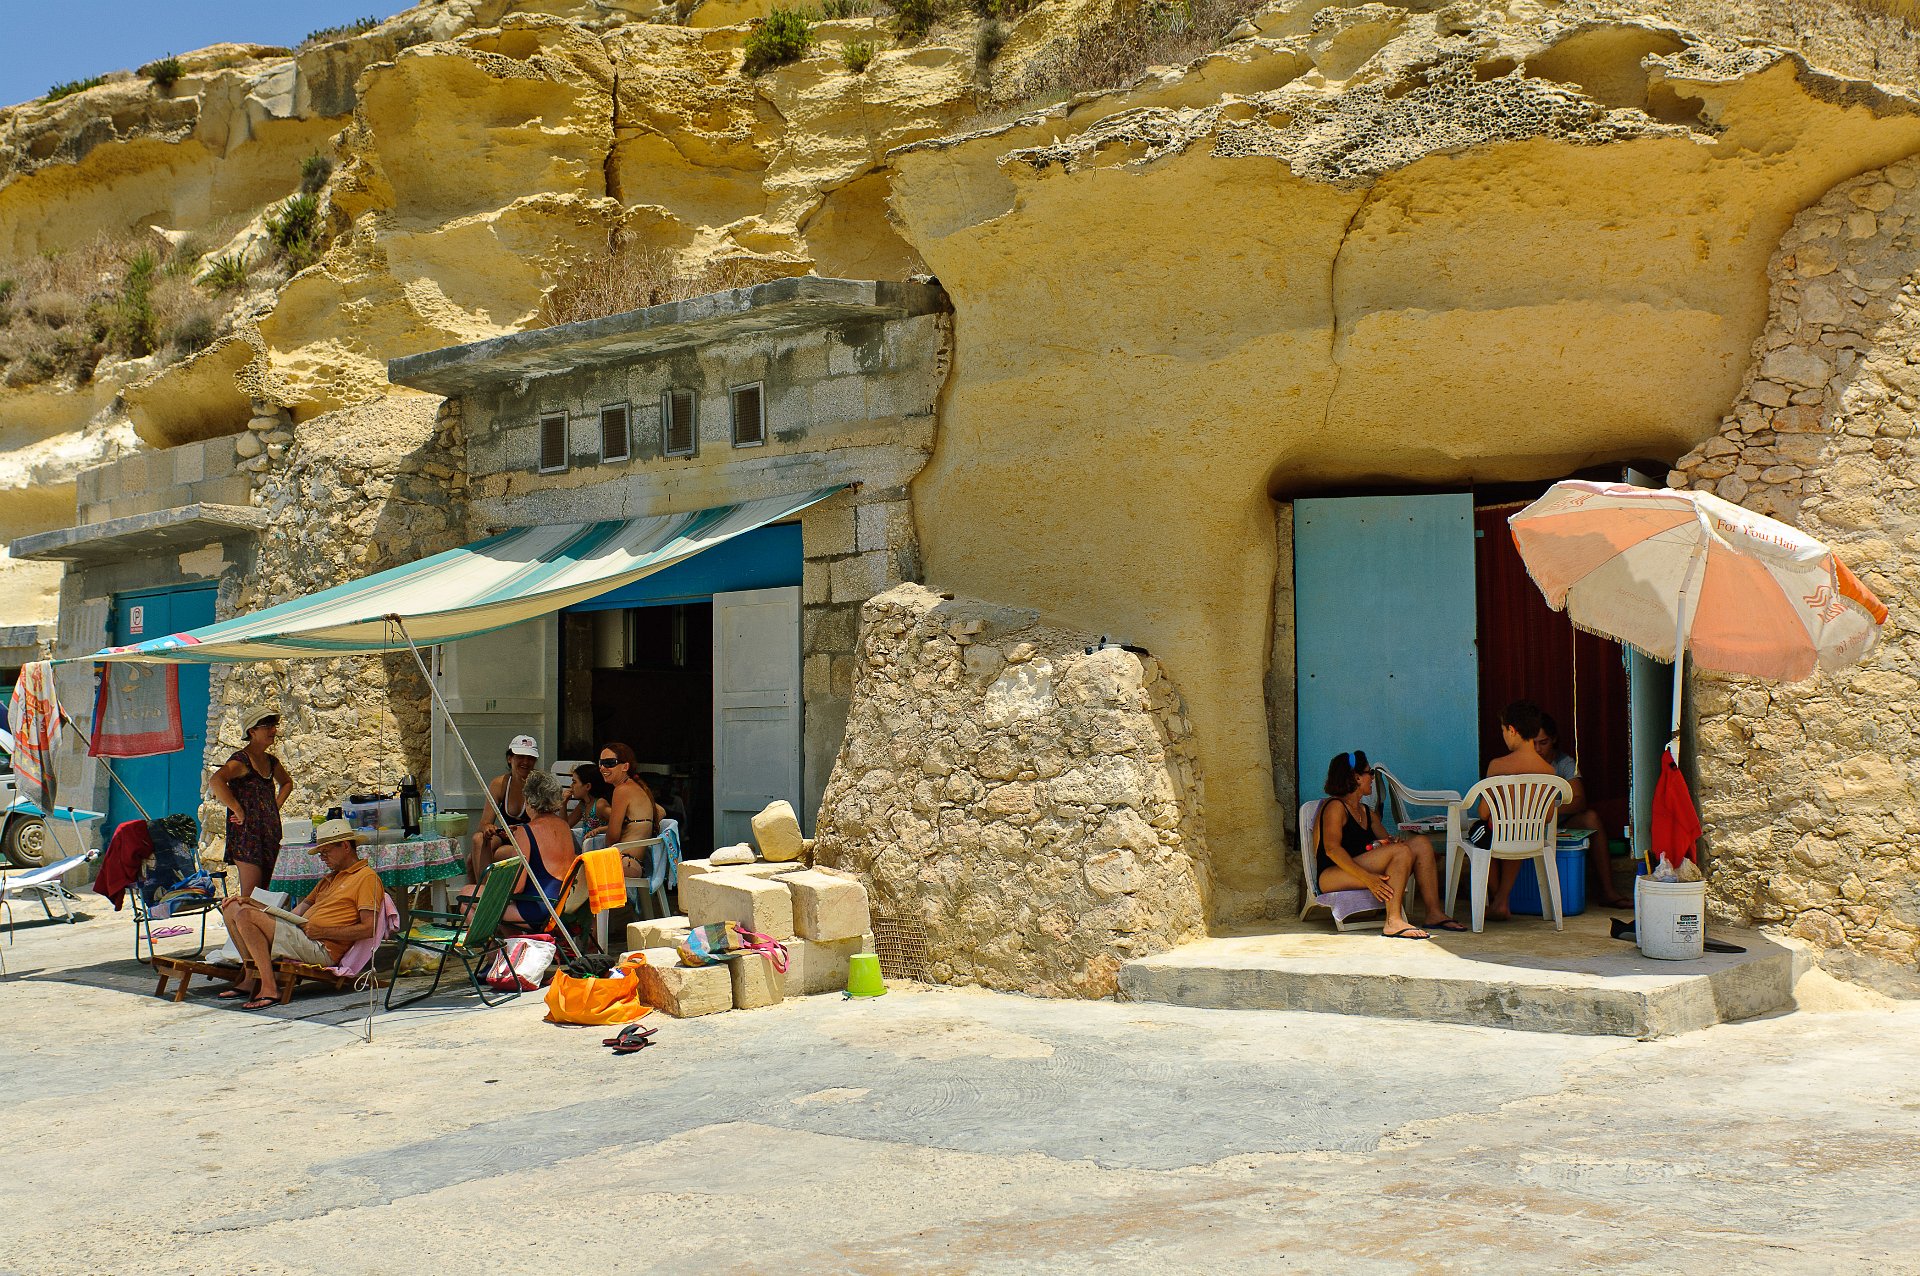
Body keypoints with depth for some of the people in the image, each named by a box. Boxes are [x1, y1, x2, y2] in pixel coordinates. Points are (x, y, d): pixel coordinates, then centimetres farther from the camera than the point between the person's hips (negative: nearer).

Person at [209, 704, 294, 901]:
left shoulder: (271, 761, 13)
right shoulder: (241, 759, -11)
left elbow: (287, 782, 35)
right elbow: (215, 781, -30)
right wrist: (238, 811, -23)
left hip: (270, 833, 8)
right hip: (246, 832, -8)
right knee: (250, 894, -10)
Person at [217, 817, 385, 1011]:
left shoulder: (367, 877, -2)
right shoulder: (328, 880, 28)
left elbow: (369, 929, -14)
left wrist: (323, 932, -15)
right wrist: (251, 902, 14)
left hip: (320, 948, -10)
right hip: (298, 935, 10)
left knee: (245, 916, -20)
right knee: (232, 908, 7)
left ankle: (269, 988, -22)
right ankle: (251, 979, -6)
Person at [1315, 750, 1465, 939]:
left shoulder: (1367, 812, 25)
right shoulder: (1335, 807, -3)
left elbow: (1386, 840, 18)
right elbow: (1332, 849, -16)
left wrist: (1394, 842, -10)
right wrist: (1366, 878, -28)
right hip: (1331, 875, -8)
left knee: (1421, 844, -5)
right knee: (1401, 852, -27)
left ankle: (1434, 914, -12)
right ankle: (1393, 922, -37)